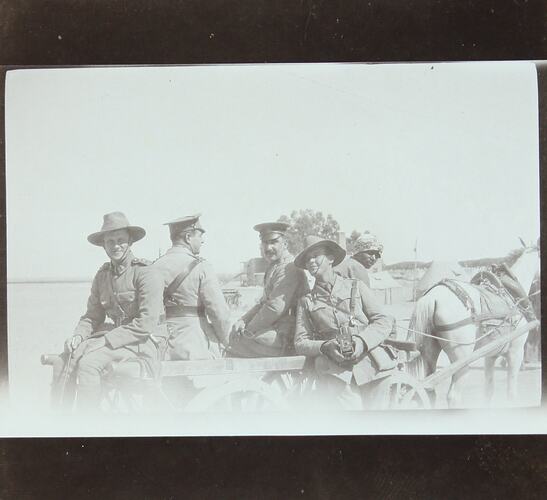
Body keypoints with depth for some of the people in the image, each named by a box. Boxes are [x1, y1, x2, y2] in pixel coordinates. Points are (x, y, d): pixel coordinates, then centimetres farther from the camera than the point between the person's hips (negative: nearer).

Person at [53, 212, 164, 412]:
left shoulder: (145, 273, -11)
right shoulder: (102, 276, 11)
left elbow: (146, 324, -17)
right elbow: (92, 316, 14)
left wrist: (105, 341, -18)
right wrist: (78, 335, -8)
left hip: (141, 342, -7)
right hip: (114, 334, 7)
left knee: (88, 363, -28)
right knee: (63, 360, -13)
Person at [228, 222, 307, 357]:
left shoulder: (288, 268, -15)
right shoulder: (274, 266, 18)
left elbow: (275, 308, -22)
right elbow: (263, 304, 18)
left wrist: (248, 330, -12)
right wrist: (243, 320, 1)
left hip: (284, 336, -9)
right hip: (274, 330, 9)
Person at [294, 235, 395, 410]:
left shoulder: (356, 286, 18)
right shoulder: (306, 302, 18)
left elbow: (384, 321, 11)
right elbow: (300, 343, 11)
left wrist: (362, 340, -8)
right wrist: (325, 347, -10)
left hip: (369, 358, 2)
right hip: (334, 368, -1)